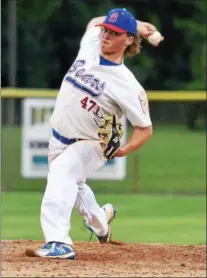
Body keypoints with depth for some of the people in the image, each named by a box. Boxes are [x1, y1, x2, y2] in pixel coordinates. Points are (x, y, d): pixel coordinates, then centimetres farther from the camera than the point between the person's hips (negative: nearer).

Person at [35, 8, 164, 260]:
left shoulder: (127, 85, -23)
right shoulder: (90, 46, -7)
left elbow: (145, 128, -14)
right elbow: (95, 22, 17)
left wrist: (124, 150, -33)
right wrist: (133, 24, 3)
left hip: (90, 145, -7)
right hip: (59, 140, 7)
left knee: (62, 170, -36)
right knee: (72, 185, 29)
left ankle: (58, 242, -50)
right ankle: (99, 220, 61)